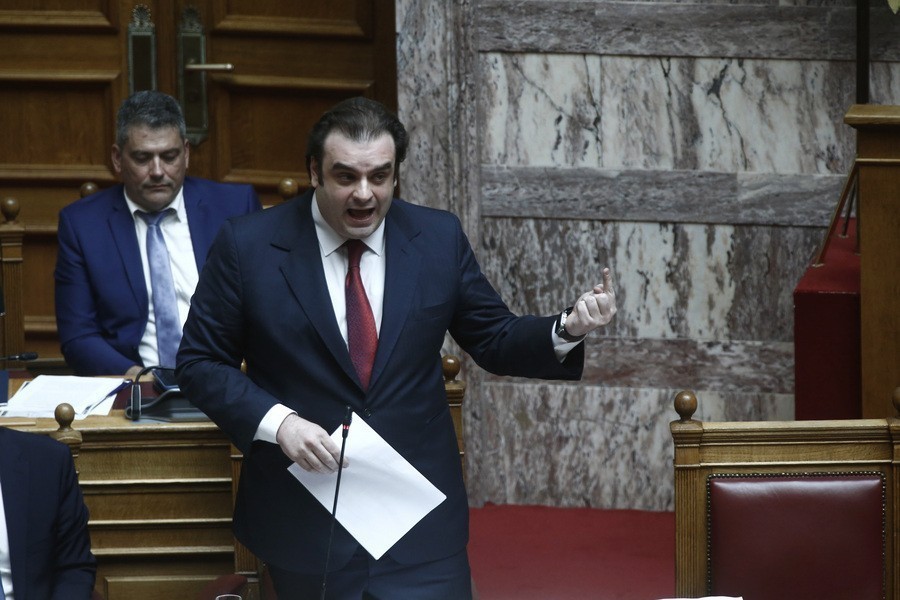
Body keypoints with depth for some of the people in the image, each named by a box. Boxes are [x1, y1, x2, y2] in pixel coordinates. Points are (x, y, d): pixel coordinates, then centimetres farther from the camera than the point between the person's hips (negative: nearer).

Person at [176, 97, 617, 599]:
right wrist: (277, 422, -17)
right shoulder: (248, 246, -6)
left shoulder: (440, 239, 1)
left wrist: (568, 330, -12)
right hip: (304, 524, -1)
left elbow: (495, 341, 8)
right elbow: (200, 364, -1)